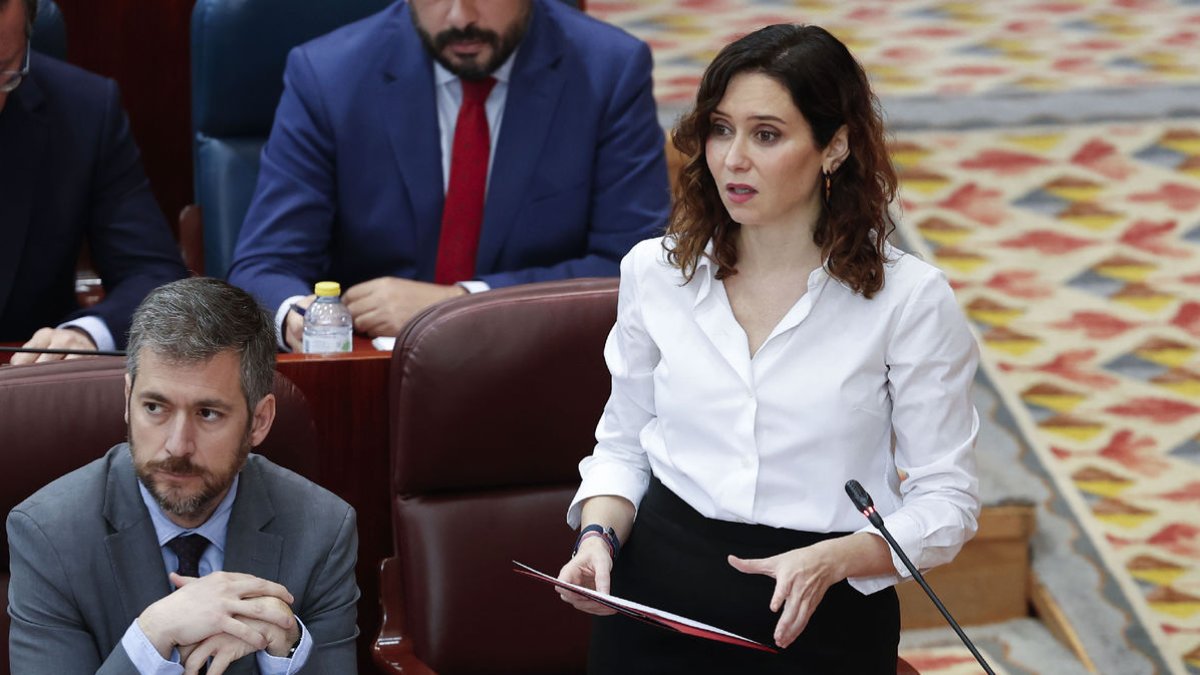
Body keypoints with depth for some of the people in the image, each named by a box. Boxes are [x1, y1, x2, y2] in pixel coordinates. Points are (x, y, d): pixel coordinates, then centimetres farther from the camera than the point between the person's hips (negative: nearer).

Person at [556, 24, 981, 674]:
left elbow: (946, 499, -2)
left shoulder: (910, 299, -4)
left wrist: (832, 560, -17)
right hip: (659, 597, 2)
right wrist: (599, 535, -2)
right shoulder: (654, 271, 7)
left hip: (822, 623, -2)